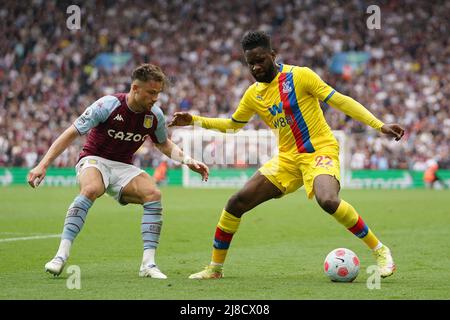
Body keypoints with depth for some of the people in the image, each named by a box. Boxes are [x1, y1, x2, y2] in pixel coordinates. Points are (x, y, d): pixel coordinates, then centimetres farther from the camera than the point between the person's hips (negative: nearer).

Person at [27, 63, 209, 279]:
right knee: (91, 189, -38)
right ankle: (61, 257, -39)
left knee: (153, 194, -23)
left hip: (123, 168, 5)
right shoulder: (107, 105, -18)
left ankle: (148, 264, -21)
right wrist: (44, 164, -21)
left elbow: (163, 144, 19)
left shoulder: (155, 115, -3)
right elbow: (71, 134, -15)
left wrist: (188, 161, 4)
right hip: (94, 160, -4)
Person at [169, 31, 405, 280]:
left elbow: (339, 101, -10)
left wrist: (379, 125, -15)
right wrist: (194, 120, 13)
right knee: (236, 203, -3)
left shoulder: (299, 76, -9)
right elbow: (232, 124, 25)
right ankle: (215, 267, 13)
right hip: (288, 158, 6)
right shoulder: (253, 94, 8)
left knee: (328, 201, -35)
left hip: (320, 150, -6)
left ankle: (380, 251, -19)